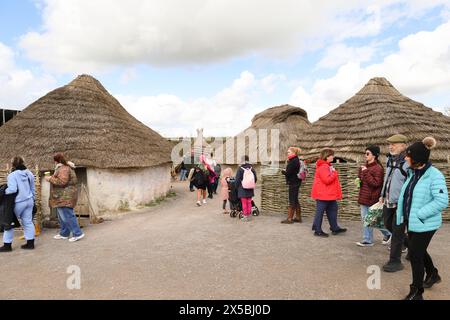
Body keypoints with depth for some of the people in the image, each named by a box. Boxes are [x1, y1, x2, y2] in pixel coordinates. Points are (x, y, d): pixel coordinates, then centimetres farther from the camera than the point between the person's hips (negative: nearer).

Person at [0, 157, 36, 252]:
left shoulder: (12, 175, -15)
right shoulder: (29, 174, 6)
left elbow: (12, 189, -25)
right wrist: (33, 199, 24)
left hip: (18, 203, -6)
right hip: (29, 201, 6)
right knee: (28, 222, 10)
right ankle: (30, 243, 12)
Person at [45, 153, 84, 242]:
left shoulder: (63, 169, -16)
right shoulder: (65, 167, 18)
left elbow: (62, 182, -24)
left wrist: (50, 179, -14)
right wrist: (52, 178, 19)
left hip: (65, 197, -11)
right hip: (63, 197, 11)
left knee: (67, 216, -10)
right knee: (62, 216, 17)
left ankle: (77, 233, -7)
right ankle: (64, 234, 27)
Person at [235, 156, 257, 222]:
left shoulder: (240, 169, -12)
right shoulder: (252, 168, -1)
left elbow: (237, 179, -9)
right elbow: (255, 178, 4)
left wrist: (237, 186, 7)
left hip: (242, 189, -4)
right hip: (250, 189, 4)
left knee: (244, 203, 4)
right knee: (249, 202, 13)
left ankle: (245, 216, 7)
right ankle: (248, 215, 20)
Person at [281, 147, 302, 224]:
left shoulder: (293, 161, -18)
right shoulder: (296, 160, 13)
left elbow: (288, 172, -20)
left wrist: (283, 171, -1)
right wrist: (285, 171, -5)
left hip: (293, 183, -10)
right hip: (295, 182, 10)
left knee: (292, 201, -5)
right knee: (295, 200, 15)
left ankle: (289, 219, 1)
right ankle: (298, 217, 23)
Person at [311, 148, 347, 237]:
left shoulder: (327, 166, 15)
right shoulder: (323, 167, -19)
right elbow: (327, 180, -26)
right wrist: (334, 173, -14)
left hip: (329, 194, 11)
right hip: (322, 194, -11)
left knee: (332, 209, 15)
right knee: (320, 212, -2)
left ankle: (335, 228, 26)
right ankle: (318, 231, 7)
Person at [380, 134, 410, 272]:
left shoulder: (407, 163, -18)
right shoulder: (389, 159, 8)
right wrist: (383, 195, 19)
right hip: (388, 201, 8)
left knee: (397, 232, 1)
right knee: (388, 225, 20)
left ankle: (395, 261, 14)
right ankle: (406, 242, 44)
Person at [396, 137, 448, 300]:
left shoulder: (434, 175, -20)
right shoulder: (412, 173, 4)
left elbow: (442, 201, -26)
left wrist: (420, 214, -24)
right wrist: (402, 214, 7)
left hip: (424, 224, -8)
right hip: (412, 222, 8)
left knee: (415, 255, 0)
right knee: (419, 251, 24)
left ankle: (416, 293, 18)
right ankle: (433, 275, 51)